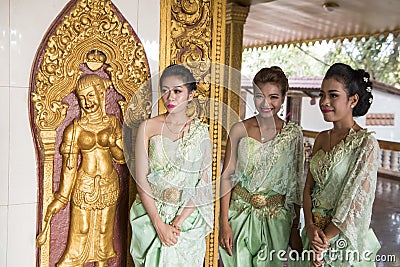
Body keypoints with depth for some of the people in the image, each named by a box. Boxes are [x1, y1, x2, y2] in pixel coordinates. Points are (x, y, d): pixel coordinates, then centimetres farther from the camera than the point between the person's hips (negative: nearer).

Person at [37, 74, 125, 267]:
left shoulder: (112, 123, 0)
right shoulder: (75, 129, -6)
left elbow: (121, 158, 4)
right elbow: (69, 166, -4)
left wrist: (113, 145, -16)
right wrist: (62, 197, -3)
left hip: (109, 185, 2)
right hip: (84, 186, -2)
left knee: (104, 232, 13)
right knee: (81, 232, 5)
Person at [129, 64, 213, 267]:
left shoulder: (201, 131, -2)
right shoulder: (148, 127, -4)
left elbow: (204, 184, -4)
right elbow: (141, 180, -6)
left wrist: (178, 222, -13)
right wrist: (159, 224, -13)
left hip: (187, 220, 1)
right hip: (151, 217, 0)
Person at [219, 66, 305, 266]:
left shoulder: (293, 134, -4)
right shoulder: (240, 130, -6)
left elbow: (296, 184, 1)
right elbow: (227, 176, -4)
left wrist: (295, 228, 2)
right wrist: (224, 224, -7)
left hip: (277, 218, 1)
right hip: (240, 212, 0)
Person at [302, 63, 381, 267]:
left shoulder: (366, 144, -17)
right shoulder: (322, 138, 2)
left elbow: (357, 205, -18)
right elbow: (309, 187, 4)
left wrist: (325, 239, -14)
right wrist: (310, 226, -9)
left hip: (343, 238, -5)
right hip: (315, 232, 6)